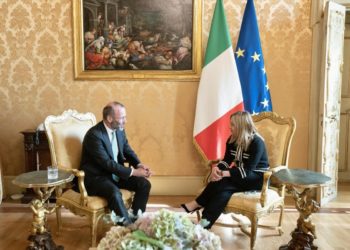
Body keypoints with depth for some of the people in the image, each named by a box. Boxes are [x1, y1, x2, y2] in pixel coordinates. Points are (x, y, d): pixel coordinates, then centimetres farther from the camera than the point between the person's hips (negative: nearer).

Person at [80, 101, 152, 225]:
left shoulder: (119, 130, 0)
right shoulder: (94, 135, -24)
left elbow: (128, 151, 11)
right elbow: (107, 163, -27)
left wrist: (139, 165, -10)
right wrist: (133, 172, -26)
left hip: (116, 172, 8)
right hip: (96, 177, -7)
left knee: (144, 184, -9)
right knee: (115, 192, -35)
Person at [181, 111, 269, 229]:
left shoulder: (257, 143, -20)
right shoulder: (232, 140, 2)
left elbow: (247, 170, -27)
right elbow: (227, 160, 1)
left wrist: (224, 173, -34)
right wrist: (216, 168, -22)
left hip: (257, 179, -6)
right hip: (241, 175, 6)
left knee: (223, 183, -31)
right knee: (223, 191, -29)